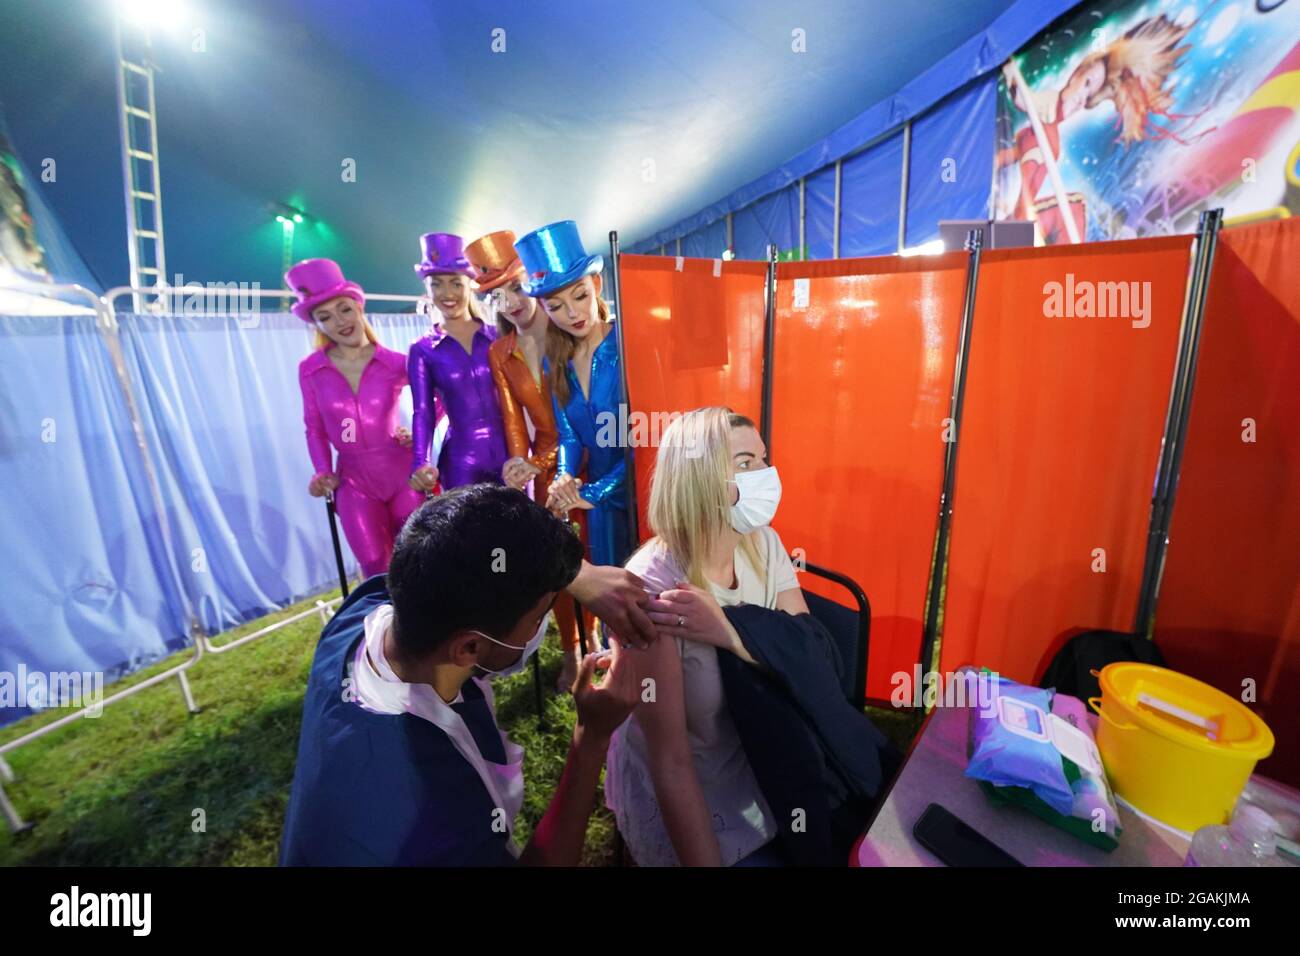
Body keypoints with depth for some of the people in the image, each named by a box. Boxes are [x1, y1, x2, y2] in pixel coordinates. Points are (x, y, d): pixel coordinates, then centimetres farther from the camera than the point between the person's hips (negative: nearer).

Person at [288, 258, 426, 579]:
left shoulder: (395, 363, -7)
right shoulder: (310, 370, -2)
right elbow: (315, 428, 7)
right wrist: (322, 472, -5)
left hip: (403, 473, -1)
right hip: (354, 481, 1)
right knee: (377, 570, 6)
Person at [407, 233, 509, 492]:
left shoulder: (497, 337, 4)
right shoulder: (422, 351, 3)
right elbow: (423, 412, -2)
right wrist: (420, 464, -18)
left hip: (509, 452, 1)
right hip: (461, 460, -1)